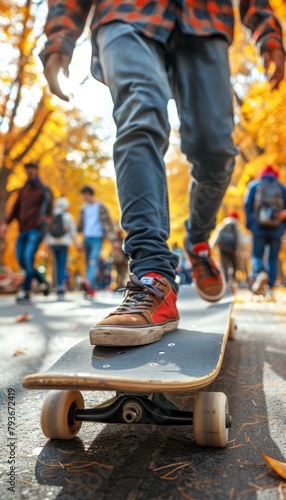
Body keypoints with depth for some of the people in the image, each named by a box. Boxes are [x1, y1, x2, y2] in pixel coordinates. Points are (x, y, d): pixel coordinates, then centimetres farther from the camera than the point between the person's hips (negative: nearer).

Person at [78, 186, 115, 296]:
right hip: (87, 237, 6)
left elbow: (108, 222, -3)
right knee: (89, 262, 6)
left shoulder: (100, 207, 1)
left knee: (93, 260, -22)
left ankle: (89, 281, -37)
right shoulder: (84, 209, 17)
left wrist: (111, 238, -10)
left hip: (97, 238, -6)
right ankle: (93, 287, 12)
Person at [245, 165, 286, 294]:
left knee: (257, 256, 5)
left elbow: (248, 205, 1)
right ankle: (269, 287, 1)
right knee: (273, 259, 7)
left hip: (259, 227, -1)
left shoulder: (254, 185, 12)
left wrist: (249, 224, 3)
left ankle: (260, 273, -27)